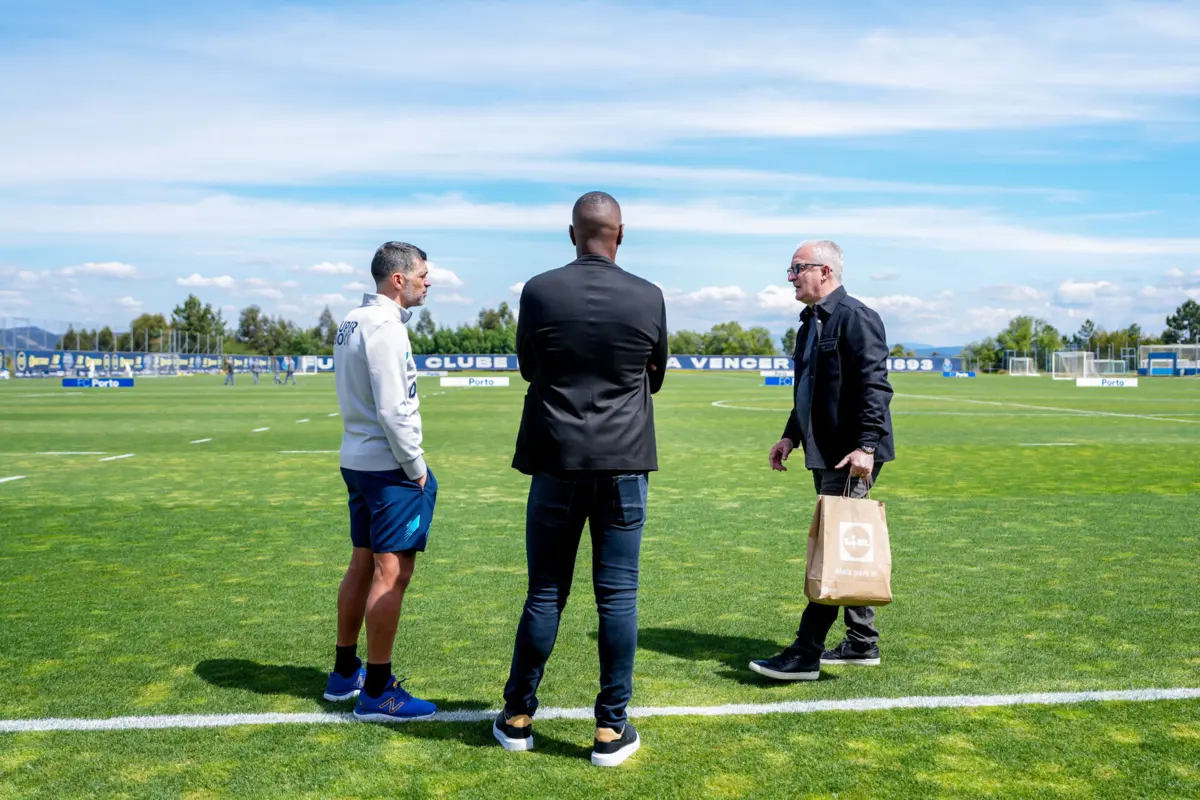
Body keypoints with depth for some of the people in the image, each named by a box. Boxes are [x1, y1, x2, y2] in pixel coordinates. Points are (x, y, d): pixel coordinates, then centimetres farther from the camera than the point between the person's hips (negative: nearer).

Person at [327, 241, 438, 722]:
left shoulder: (352, 322, 13)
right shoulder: (384, 326, -16)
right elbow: (393, 410, -21)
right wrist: (416, 468, -11)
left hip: (357, 460, 10)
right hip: (388, 466, -10)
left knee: (363, 565, 17)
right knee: (392, 573, -4)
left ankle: (345, 674, 28)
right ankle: (377, 693, 3)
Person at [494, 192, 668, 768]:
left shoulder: (539, 292, -4)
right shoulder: (648, 298, -2)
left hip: (557, 462, 0)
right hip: (624, 464, 0)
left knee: (545, 595, 10)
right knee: (618, 597, 6)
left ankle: (518, 718, 24)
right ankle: (611, 730, 14)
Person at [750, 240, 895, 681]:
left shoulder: (855, 317, -12)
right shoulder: (810, 322, 17)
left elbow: (875, 385, -20)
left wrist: (865, 446, -25)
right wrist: (791, 436, 17)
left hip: (852, 455, -10)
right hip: (824, 454, 10)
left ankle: (806, 654, -3)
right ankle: (862, 643, 25)